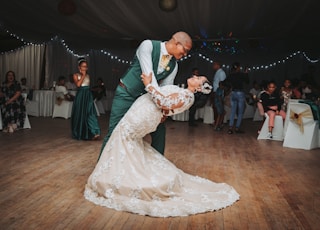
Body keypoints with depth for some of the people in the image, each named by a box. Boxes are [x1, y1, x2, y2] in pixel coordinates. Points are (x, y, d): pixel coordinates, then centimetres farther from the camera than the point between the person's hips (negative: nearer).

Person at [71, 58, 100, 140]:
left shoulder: (88, 75, 13)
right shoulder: (76, 75, 2)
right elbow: (78, 84, -15)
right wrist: (83, 75, -9)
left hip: (88, 96, 3)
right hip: (80, 96, -3)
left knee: (90, 113, -8)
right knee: (80, 114, 3)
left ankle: (93, 133, -14)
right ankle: (78, 133, 20)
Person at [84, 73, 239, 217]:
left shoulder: (187, 96, -13)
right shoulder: (181, 92, 17)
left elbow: (165, 103, -22)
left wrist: (148, 85, -15)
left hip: (138, 120, -9)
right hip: (138, 116, 9)